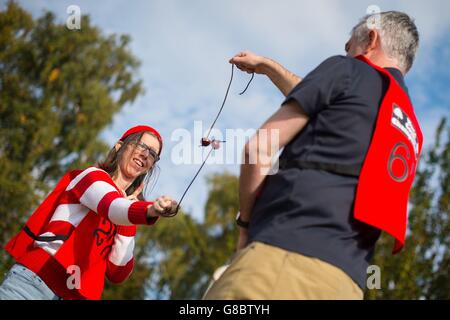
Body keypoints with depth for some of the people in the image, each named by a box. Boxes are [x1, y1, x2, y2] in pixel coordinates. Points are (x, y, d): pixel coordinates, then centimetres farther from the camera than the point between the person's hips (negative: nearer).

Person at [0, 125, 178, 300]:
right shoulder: (93, 175, 3)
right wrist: (150, 211, -42)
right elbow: (111, 207, -22)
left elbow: (117, 274, 9)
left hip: (75, 295, 6)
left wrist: (125, 223, 0)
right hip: (36, 279, -6)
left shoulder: (126, 200, 20)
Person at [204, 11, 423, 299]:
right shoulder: (411, 132, 30)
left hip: (287, 254, -7)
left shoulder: (346, 72, 8)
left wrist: (246, 224, 14)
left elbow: (258, 150, 2)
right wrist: (267, 66, 60)